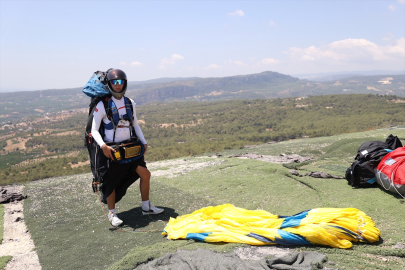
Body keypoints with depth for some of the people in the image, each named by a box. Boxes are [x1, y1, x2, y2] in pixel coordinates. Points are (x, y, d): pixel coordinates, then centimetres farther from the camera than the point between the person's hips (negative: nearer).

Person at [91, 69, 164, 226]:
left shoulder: (130, 103, 7)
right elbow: (94, 130, -10)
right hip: (111, 150, -5)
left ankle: (146, 207, 21)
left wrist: (144, 142, 6)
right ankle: (112, 213, 21)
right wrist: (103, 146, -25)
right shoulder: (102, 105, -9)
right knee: (112, 182, 3)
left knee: (145, 174, 4)